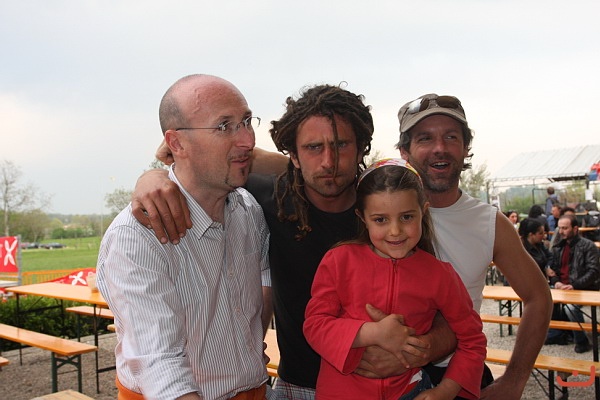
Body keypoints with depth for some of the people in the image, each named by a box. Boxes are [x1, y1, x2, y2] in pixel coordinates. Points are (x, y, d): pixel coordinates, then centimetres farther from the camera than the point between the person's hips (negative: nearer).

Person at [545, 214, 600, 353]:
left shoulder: (588, 246, -3)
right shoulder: (558, 247, 15)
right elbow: (552, 268, 16)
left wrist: (574, 285, -23)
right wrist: (555, 282, -7)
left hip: (583, 289, -5)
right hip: (561, 288, 6)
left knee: (570, 307, -32)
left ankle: (582, 341, -9)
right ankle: (556, 334, -2)